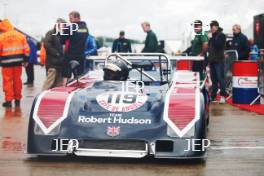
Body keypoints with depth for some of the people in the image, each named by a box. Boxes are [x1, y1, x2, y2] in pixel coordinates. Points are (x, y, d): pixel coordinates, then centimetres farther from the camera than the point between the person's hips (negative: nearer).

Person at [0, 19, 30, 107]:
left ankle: (9, 100, 1)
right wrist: (25, 60, 14)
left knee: (7, 81, 3)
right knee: (17, 80, 12)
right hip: (18, 61, 4)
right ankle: (17, 99, 20)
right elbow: (26, 49, 8)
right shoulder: (20, 35, 6)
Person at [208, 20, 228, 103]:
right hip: (212, 60, 7)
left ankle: (223, 96, -8)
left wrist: (212, 38, -17)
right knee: (214, 79, 8)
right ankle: (213, 96, 11)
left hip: (219, 60, -7)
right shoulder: (212, 36, 17)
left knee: (220, 78, -10)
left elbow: (218, 45, -19)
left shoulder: (221, 35, -4)